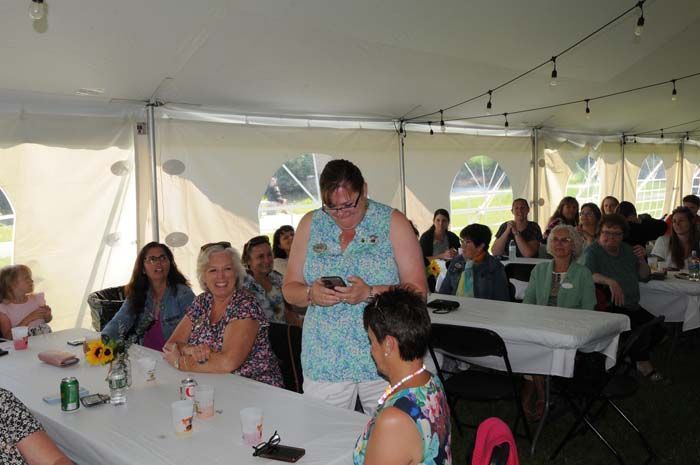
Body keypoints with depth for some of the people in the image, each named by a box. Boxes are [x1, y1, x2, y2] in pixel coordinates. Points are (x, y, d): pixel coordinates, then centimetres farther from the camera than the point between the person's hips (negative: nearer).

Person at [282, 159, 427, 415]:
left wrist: (371, 293, -20)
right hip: (324, 360, 2)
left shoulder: (394, 223, -2)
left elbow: (417, 290, -6)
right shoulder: (310, 224, 6)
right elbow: (289, 288, 8)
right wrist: (310, 294, -14)